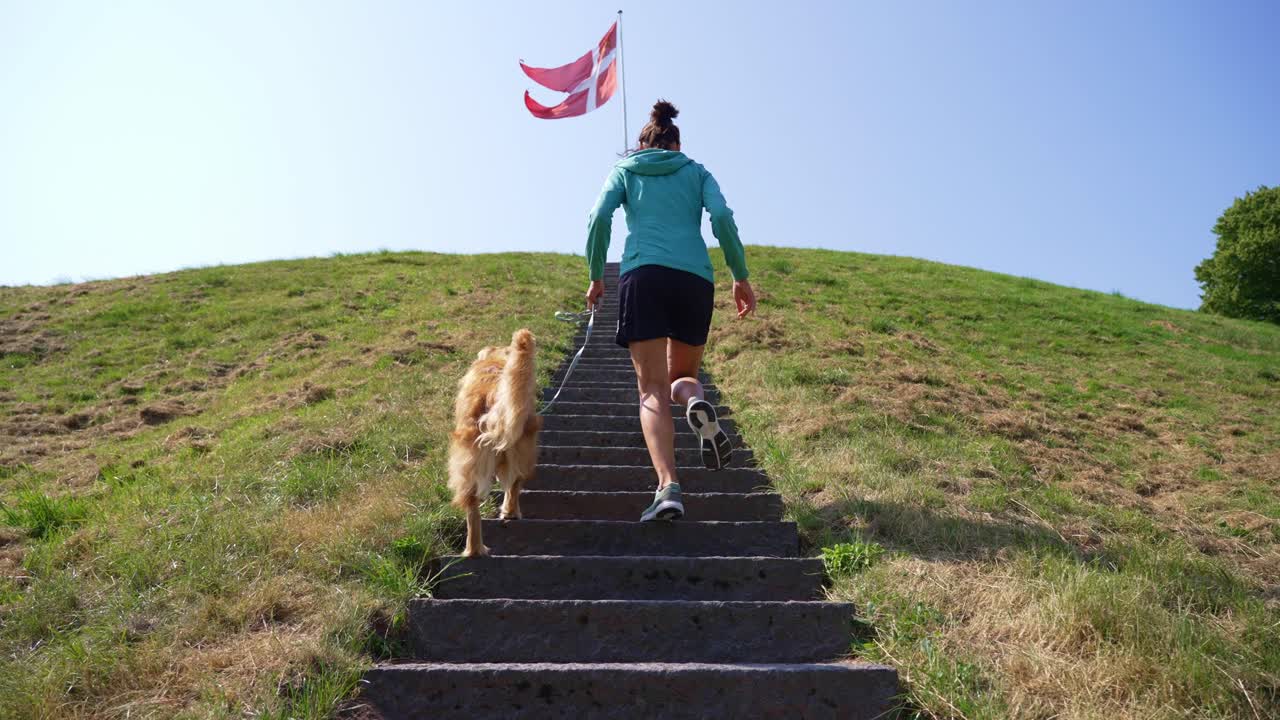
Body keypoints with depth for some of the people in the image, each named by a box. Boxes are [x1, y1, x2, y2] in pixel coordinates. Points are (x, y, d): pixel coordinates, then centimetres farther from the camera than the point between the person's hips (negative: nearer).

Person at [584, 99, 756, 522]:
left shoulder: (624, 170, 21)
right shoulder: (696, 172, 23)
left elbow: (600, 218, 4)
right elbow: (722, 217, 4)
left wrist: (596, 276, 12)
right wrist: (740, 277, 8)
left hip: (642, 276, -1)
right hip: (695, 278, 2)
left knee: (653, 390, -5)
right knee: (682, 377, 19)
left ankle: (668, 487, -24)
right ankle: (696, 403, -19)